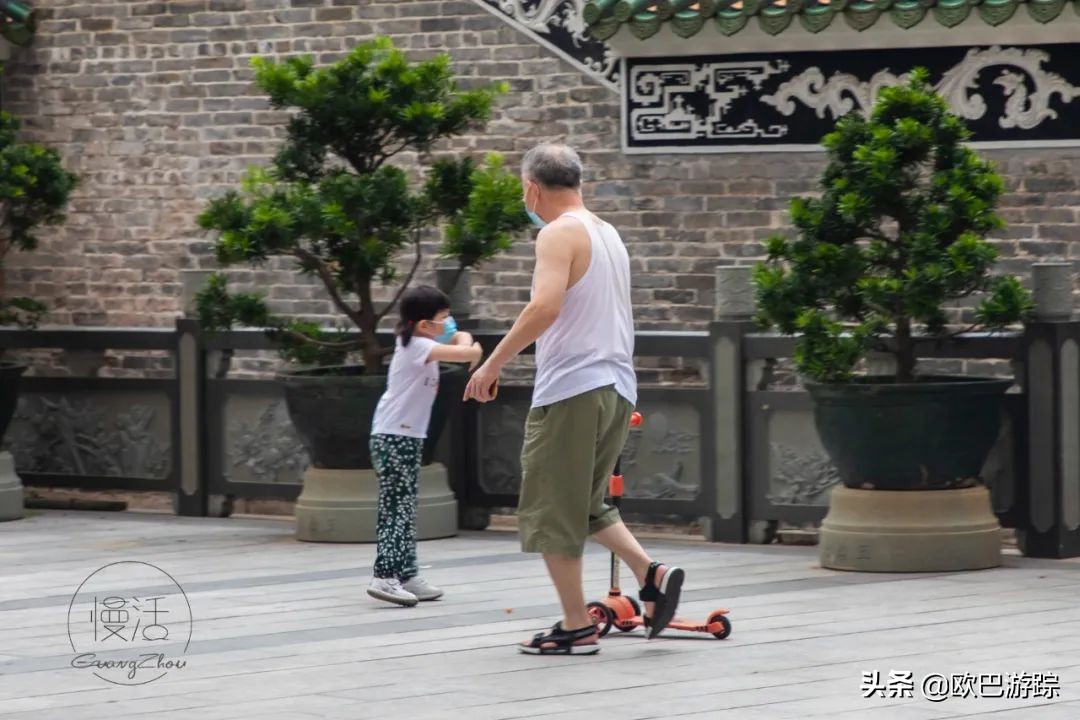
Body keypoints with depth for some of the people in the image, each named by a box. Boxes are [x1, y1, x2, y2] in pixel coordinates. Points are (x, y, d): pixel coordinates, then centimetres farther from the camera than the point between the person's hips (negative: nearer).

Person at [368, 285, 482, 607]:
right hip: (394, 436, -10)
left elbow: (461, 337, 25)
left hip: (407, 436, 10)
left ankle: (406, 575, 15)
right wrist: (474, 350, -1)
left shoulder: (421, 342, 12)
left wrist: (465, 343, 3)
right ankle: (384, 577, -18)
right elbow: (467, 354, -23)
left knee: (403, 508, 12)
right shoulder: (418, 346, -16)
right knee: (398, 508, -13)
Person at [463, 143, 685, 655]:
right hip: (616, 388, 9)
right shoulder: (608, 234, 18)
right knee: (586, 505, 19)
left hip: (571, 389, -9)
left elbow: (546, 306, -25)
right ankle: (652, 575, 1)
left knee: (552, 511, 1)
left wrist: (494, 363, -20)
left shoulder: (559, 234, -10)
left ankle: (576, 627, 3)